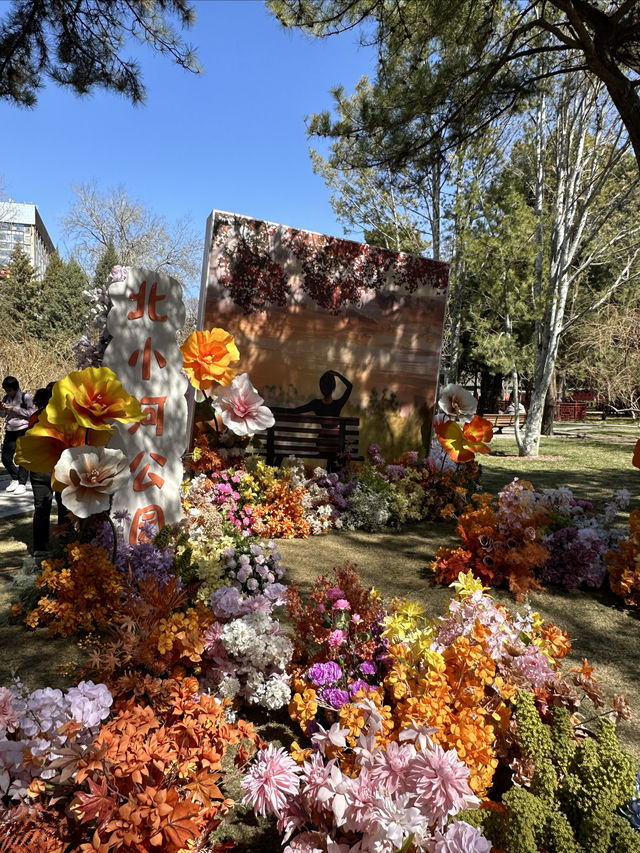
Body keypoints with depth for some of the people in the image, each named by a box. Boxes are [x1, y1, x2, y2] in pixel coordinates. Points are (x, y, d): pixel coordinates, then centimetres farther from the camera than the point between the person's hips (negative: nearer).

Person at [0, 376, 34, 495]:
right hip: (10, 430, 6)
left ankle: (22, 483, 1)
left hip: (23, 430, -6)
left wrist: (13, 408, -16)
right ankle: (15, 479, 26)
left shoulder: (25, 397, -5)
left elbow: (30, 413, -12)